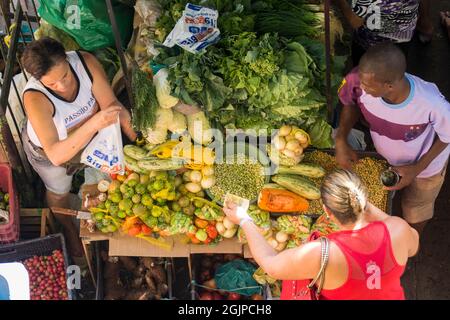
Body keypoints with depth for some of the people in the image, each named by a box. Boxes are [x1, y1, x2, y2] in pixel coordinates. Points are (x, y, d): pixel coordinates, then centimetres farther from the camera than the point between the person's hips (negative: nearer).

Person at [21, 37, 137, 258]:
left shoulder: (85, 62, -35)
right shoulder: (34, 97, -44)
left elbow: (111, 104, -28)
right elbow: (56, 155, -46)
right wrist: (93, 124, -59)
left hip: (89, 136, 2)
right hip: (48, 150, -2)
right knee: (59, 192, 27)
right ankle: (68, 228, 59)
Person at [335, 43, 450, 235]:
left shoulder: (432, 105, -45)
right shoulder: (358, 81, -38)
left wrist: (417, 168, -23)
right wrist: (341, 141, -24)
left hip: (425, 166, -2)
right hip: (384, 158, 2)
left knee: (415, 216, 28)